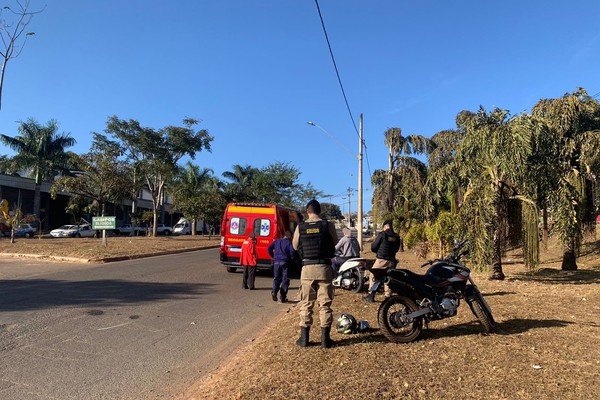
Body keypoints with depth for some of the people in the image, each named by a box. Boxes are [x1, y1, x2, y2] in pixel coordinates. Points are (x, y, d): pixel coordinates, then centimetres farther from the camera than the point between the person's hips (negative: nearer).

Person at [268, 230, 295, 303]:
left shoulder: (276, 241, 13)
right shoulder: (289, 242, 1)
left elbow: (269, 248, 5)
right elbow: (292, 251, -12)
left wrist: (273, 257, 13)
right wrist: (292, 259, 4)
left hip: (276, 262, 3)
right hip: (285, 262, -3)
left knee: (277, 278, 13)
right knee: (285, 280, 5)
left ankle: (274, 291, -12)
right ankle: (283, 297, 4)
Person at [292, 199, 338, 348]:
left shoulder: (300, 227, -3)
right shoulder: (328, 225, -6)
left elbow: (295, 246, 10)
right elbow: (334, 242, 10)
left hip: (307, 268, 1)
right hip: (324, 267, -1)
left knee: (306, 304, 10)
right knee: (325, 304, 7)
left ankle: (304, 338, 15)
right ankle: (325, 339, 11)